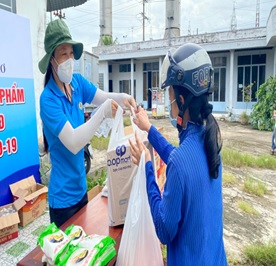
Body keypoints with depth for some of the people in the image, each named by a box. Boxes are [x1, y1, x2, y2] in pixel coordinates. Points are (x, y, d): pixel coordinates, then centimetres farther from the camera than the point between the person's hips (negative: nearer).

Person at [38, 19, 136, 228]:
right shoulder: (48, 99, -23)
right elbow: (73, 143, -31)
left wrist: (123, 98, -25)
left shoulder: (78, 82, -3)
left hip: (81, 187, 7)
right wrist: (102, 113, -37)